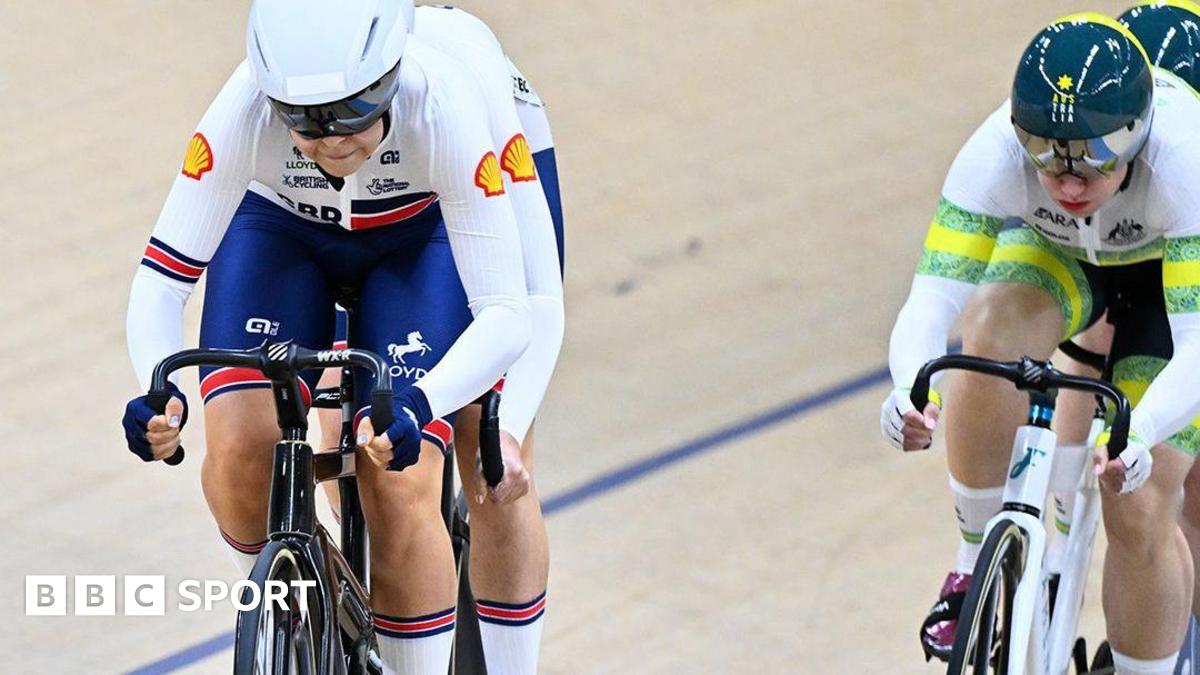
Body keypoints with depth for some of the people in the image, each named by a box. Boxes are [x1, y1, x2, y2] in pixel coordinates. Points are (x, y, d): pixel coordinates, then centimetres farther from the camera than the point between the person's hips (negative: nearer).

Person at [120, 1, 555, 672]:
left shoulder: (442, 108, -38)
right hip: (279, 231, 1)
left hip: (421, 236, -1)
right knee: (239, 455, -21)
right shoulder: (245, 111, -36)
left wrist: (418, 404, -55)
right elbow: (161, 279, -31)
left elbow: (506, 315, -38)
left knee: (399, 488, -19)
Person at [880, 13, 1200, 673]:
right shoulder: (996, 154, -36)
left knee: (1139, 513, -13)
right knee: (992, 331, -33)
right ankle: (978, 566, -15)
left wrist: (1140, 437, -65)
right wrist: (910, 392, -62)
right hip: (1056, 254, 2)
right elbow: (929, 303, -40)